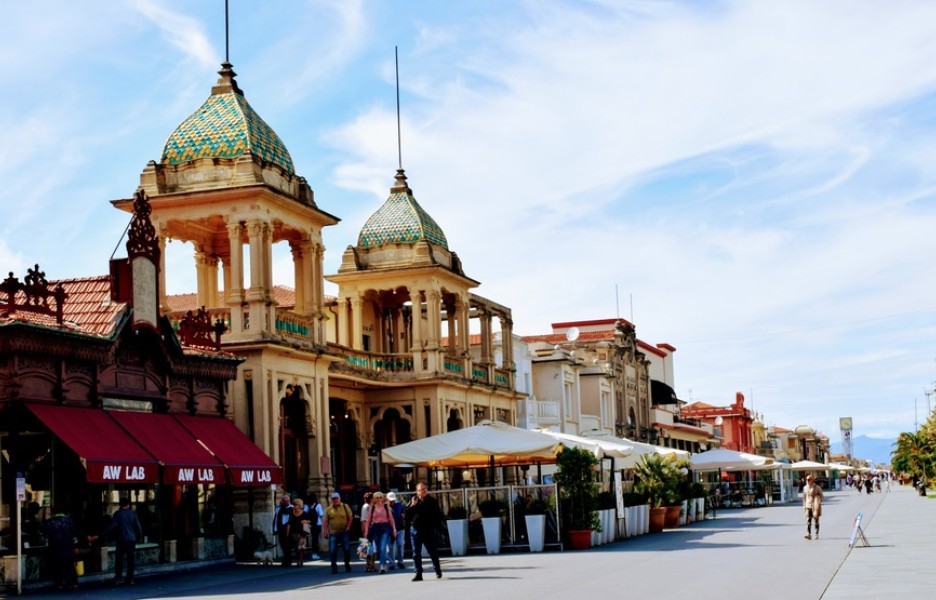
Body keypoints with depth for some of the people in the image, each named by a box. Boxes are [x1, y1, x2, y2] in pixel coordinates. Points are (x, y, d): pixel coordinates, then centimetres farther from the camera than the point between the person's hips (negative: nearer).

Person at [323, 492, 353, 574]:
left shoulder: (345, 507, 2)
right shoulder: (329, 509, 4)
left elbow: (350, 517, 3)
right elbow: (326, 522, 4)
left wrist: (348, 527, -6)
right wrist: (324, 531, -3)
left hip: (344, 532, -1)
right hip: (333, 533, 1)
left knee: (347, 549, 2)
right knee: (332, 551, -5)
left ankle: (347, 566, 19)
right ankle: (334, 568, 2)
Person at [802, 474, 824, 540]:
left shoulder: (817, 488, -5)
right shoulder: (805, 488, 9)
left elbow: (821, 496, -1)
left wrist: (819, 503, -13)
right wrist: (804, 505, 14)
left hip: (815, 506, -4)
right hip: (808, 506, 4)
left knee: (816, 520, 3)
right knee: (808, 520, -8)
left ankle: (816, 535, 11)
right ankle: (808, 534, -14)